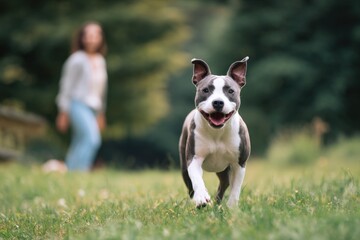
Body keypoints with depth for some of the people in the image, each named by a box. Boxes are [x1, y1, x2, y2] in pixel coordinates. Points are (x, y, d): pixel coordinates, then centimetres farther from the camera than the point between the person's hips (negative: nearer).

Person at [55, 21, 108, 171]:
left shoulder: (100, 61, 12)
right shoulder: (77, 60, -8)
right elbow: (67, 86, -6)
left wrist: (101, 114, 23)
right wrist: (63, 113, -7)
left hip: (93, 108, 7)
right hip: (78, 104, -7)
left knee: (80, 145, 6)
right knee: (92, 139, -22)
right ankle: (79, 171, -22)